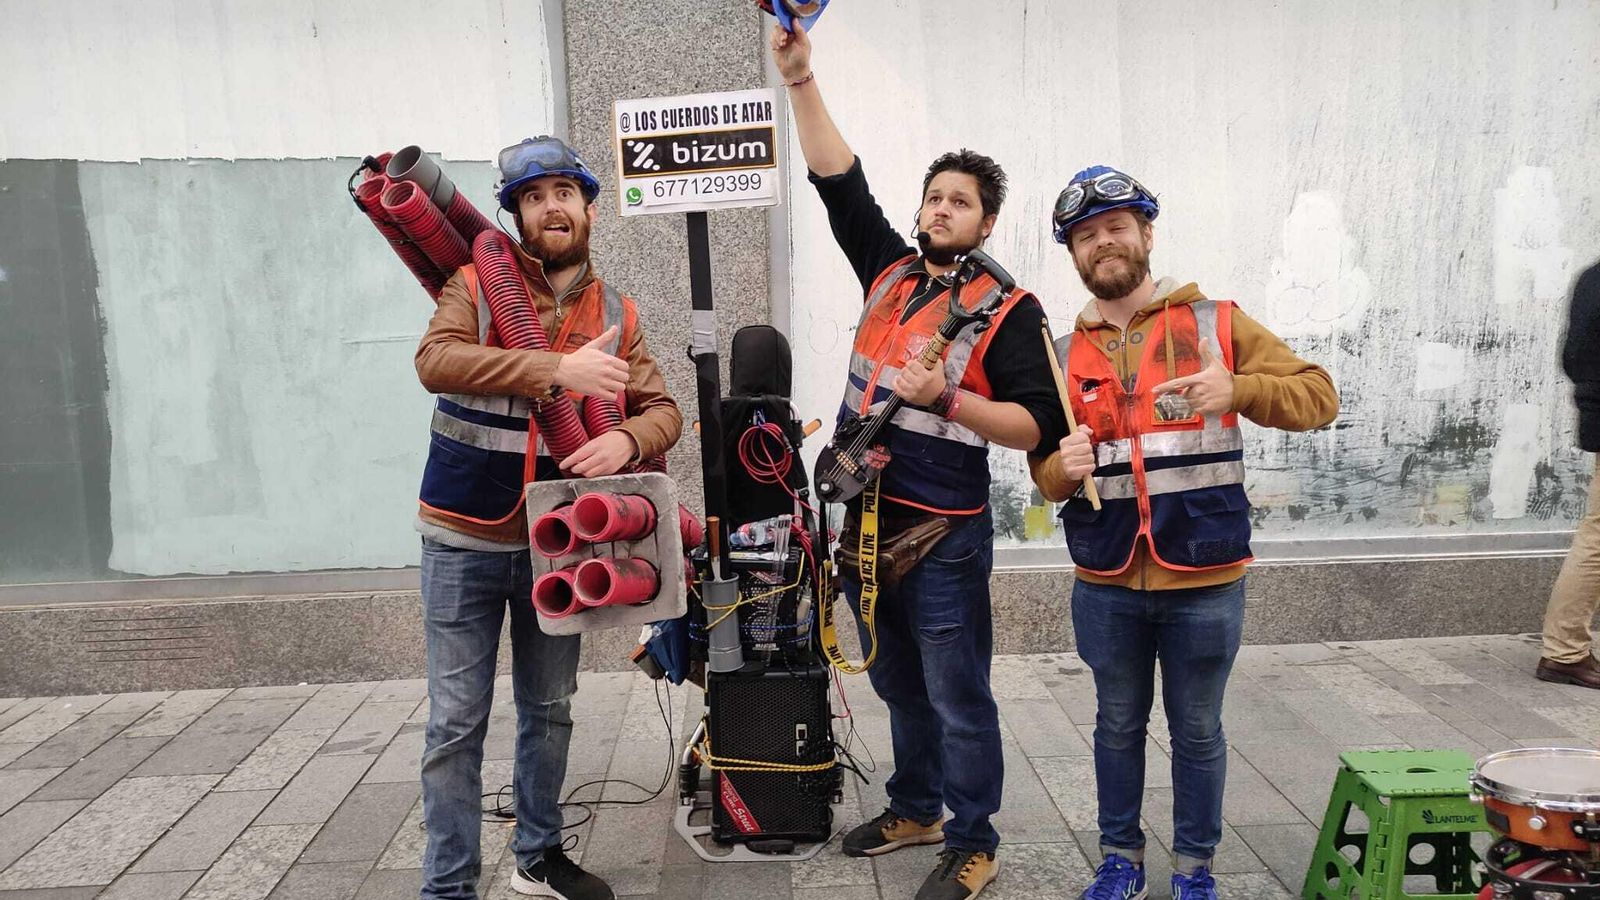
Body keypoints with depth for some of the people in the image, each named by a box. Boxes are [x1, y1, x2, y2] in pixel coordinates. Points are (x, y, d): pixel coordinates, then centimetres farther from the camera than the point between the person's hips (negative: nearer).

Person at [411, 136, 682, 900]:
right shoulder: (477, 285, -7)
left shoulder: (616, 314, 4)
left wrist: (627, 440, -25)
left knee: (550, 710, 17)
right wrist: (558, 367, -35)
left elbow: (662, 409, -1)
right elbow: (436, 361, -25)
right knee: (457, 720, 2)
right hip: (463, 539, -3)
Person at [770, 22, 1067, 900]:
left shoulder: (1009, 311, -7)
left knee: (956, 697, 5)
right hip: (865, 519, 6)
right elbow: (839, 180, 7)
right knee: (899, 686, 20)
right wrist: (801, 80, -1)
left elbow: (1038, 425, -13)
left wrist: (947, 398, -24)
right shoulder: (889, 271, 8)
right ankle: (914, 809, 39)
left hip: (941, 535, -6)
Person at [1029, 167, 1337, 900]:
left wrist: (1240, 389, -25)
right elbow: (1043, 470, 7)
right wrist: (1061, 469, -17)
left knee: (1196, 730, 12)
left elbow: (1319, 395, -6)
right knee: (1118, 725, 16)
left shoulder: (1215, 323, -1)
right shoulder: (1064, 355, 6)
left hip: (1203, 578, -2)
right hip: (1105, 583, 2)